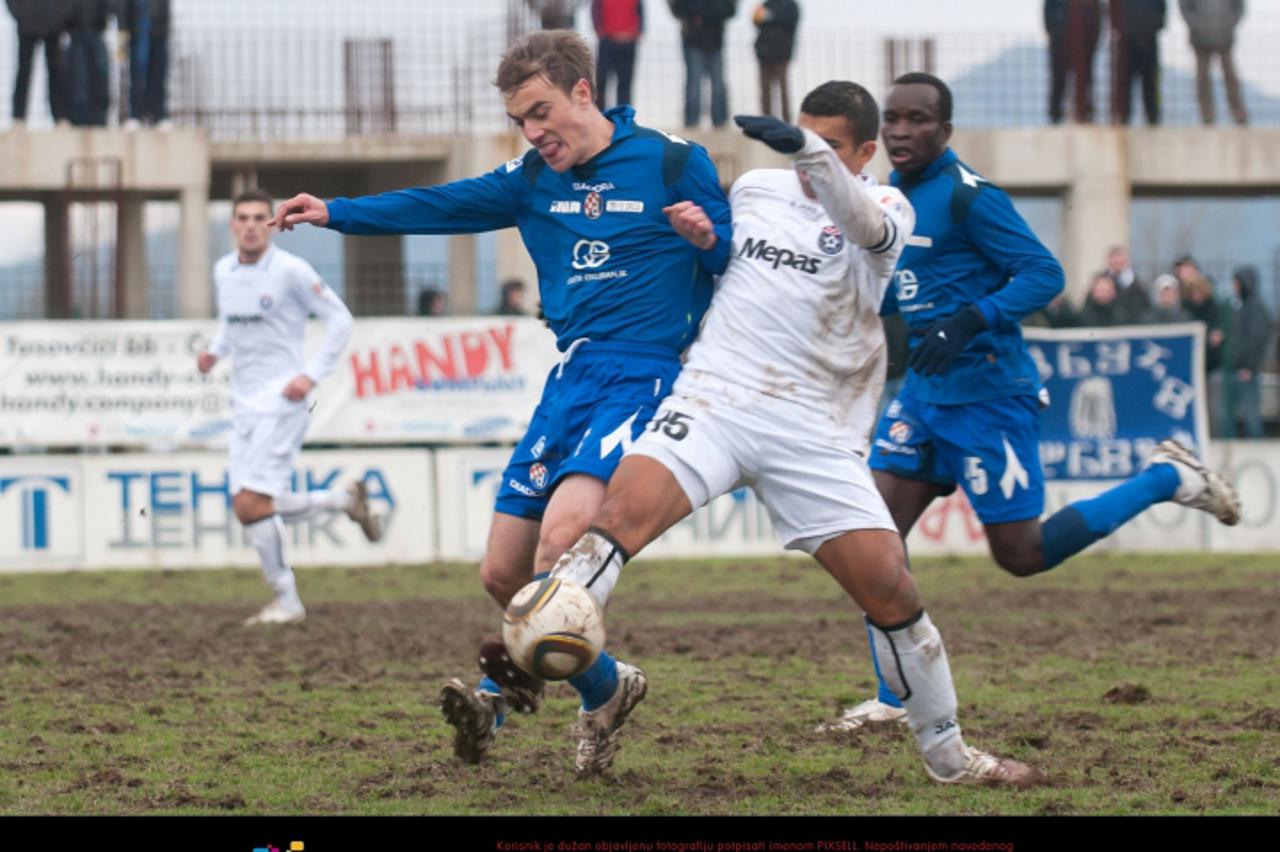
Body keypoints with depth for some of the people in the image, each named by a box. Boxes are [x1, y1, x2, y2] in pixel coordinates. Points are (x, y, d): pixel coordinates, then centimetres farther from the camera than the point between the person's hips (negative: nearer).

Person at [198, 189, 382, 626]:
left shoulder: (290, 270, -10)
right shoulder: (223, 271, 9)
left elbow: (339, 319, -5)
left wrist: (311, 374, -13)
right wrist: (214, 350, 5)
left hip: (281, 400, -7)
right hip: (245, 405, 7)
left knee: (251, 503, -16)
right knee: (248, 508, 6)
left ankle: (287, 601, -3)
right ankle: (345, 498, 27)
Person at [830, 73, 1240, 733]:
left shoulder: (967, 197, -15)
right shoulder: (893, 195, 10)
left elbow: (1044, 274, -19)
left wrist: (970, 322, -30)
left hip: (987, 393, -8)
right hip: (926, 391, 8)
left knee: (1021, 555, -2)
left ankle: (1165, 478, 14)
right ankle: (894, 699, 5)